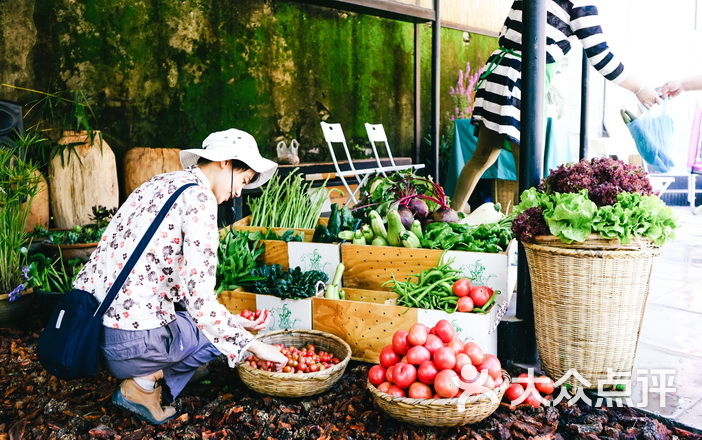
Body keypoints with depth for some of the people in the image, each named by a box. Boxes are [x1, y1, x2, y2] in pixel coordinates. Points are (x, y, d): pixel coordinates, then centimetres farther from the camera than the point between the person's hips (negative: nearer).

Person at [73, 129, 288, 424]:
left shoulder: (162, 183, 15)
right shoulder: (199, 197, -13)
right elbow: (199, 297, -17)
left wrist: (237, 321, 20)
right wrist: (253, 345, -4)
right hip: (131, 340, -9)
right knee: (222, 333, 13)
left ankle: (144, 377, 12)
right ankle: (144, 382, 5)